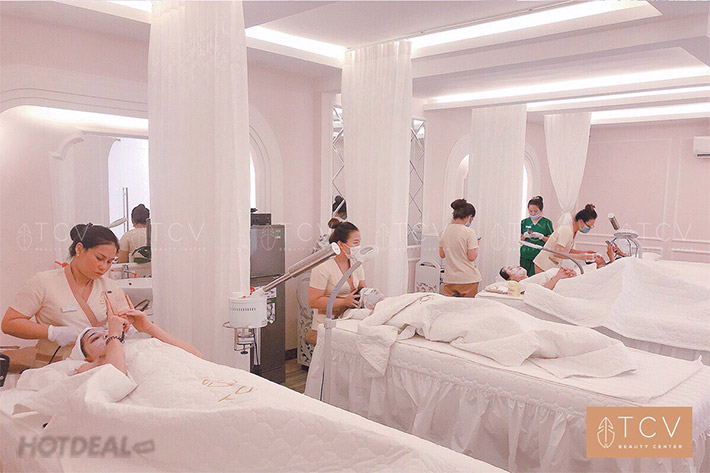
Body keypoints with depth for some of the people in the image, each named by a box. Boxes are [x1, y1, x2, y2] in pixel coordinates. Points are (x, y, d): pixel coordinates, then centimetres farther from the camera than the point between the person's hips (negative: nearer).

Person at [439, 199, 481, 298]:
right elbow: (472, 257, -13)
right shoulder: (469, 232, -13)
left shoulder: (445, 230, 3)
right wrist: (476, 245, 4)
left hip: (449, 279, 4)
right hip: (468, 279, -4)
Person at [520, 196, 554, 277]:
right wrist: (525, 235, -6)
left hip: (539, 255, -3)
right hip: (525, 255, 3)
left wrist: (540, 236, -14)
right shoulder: (524, 222, 10)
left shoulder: (546, 222, 2)